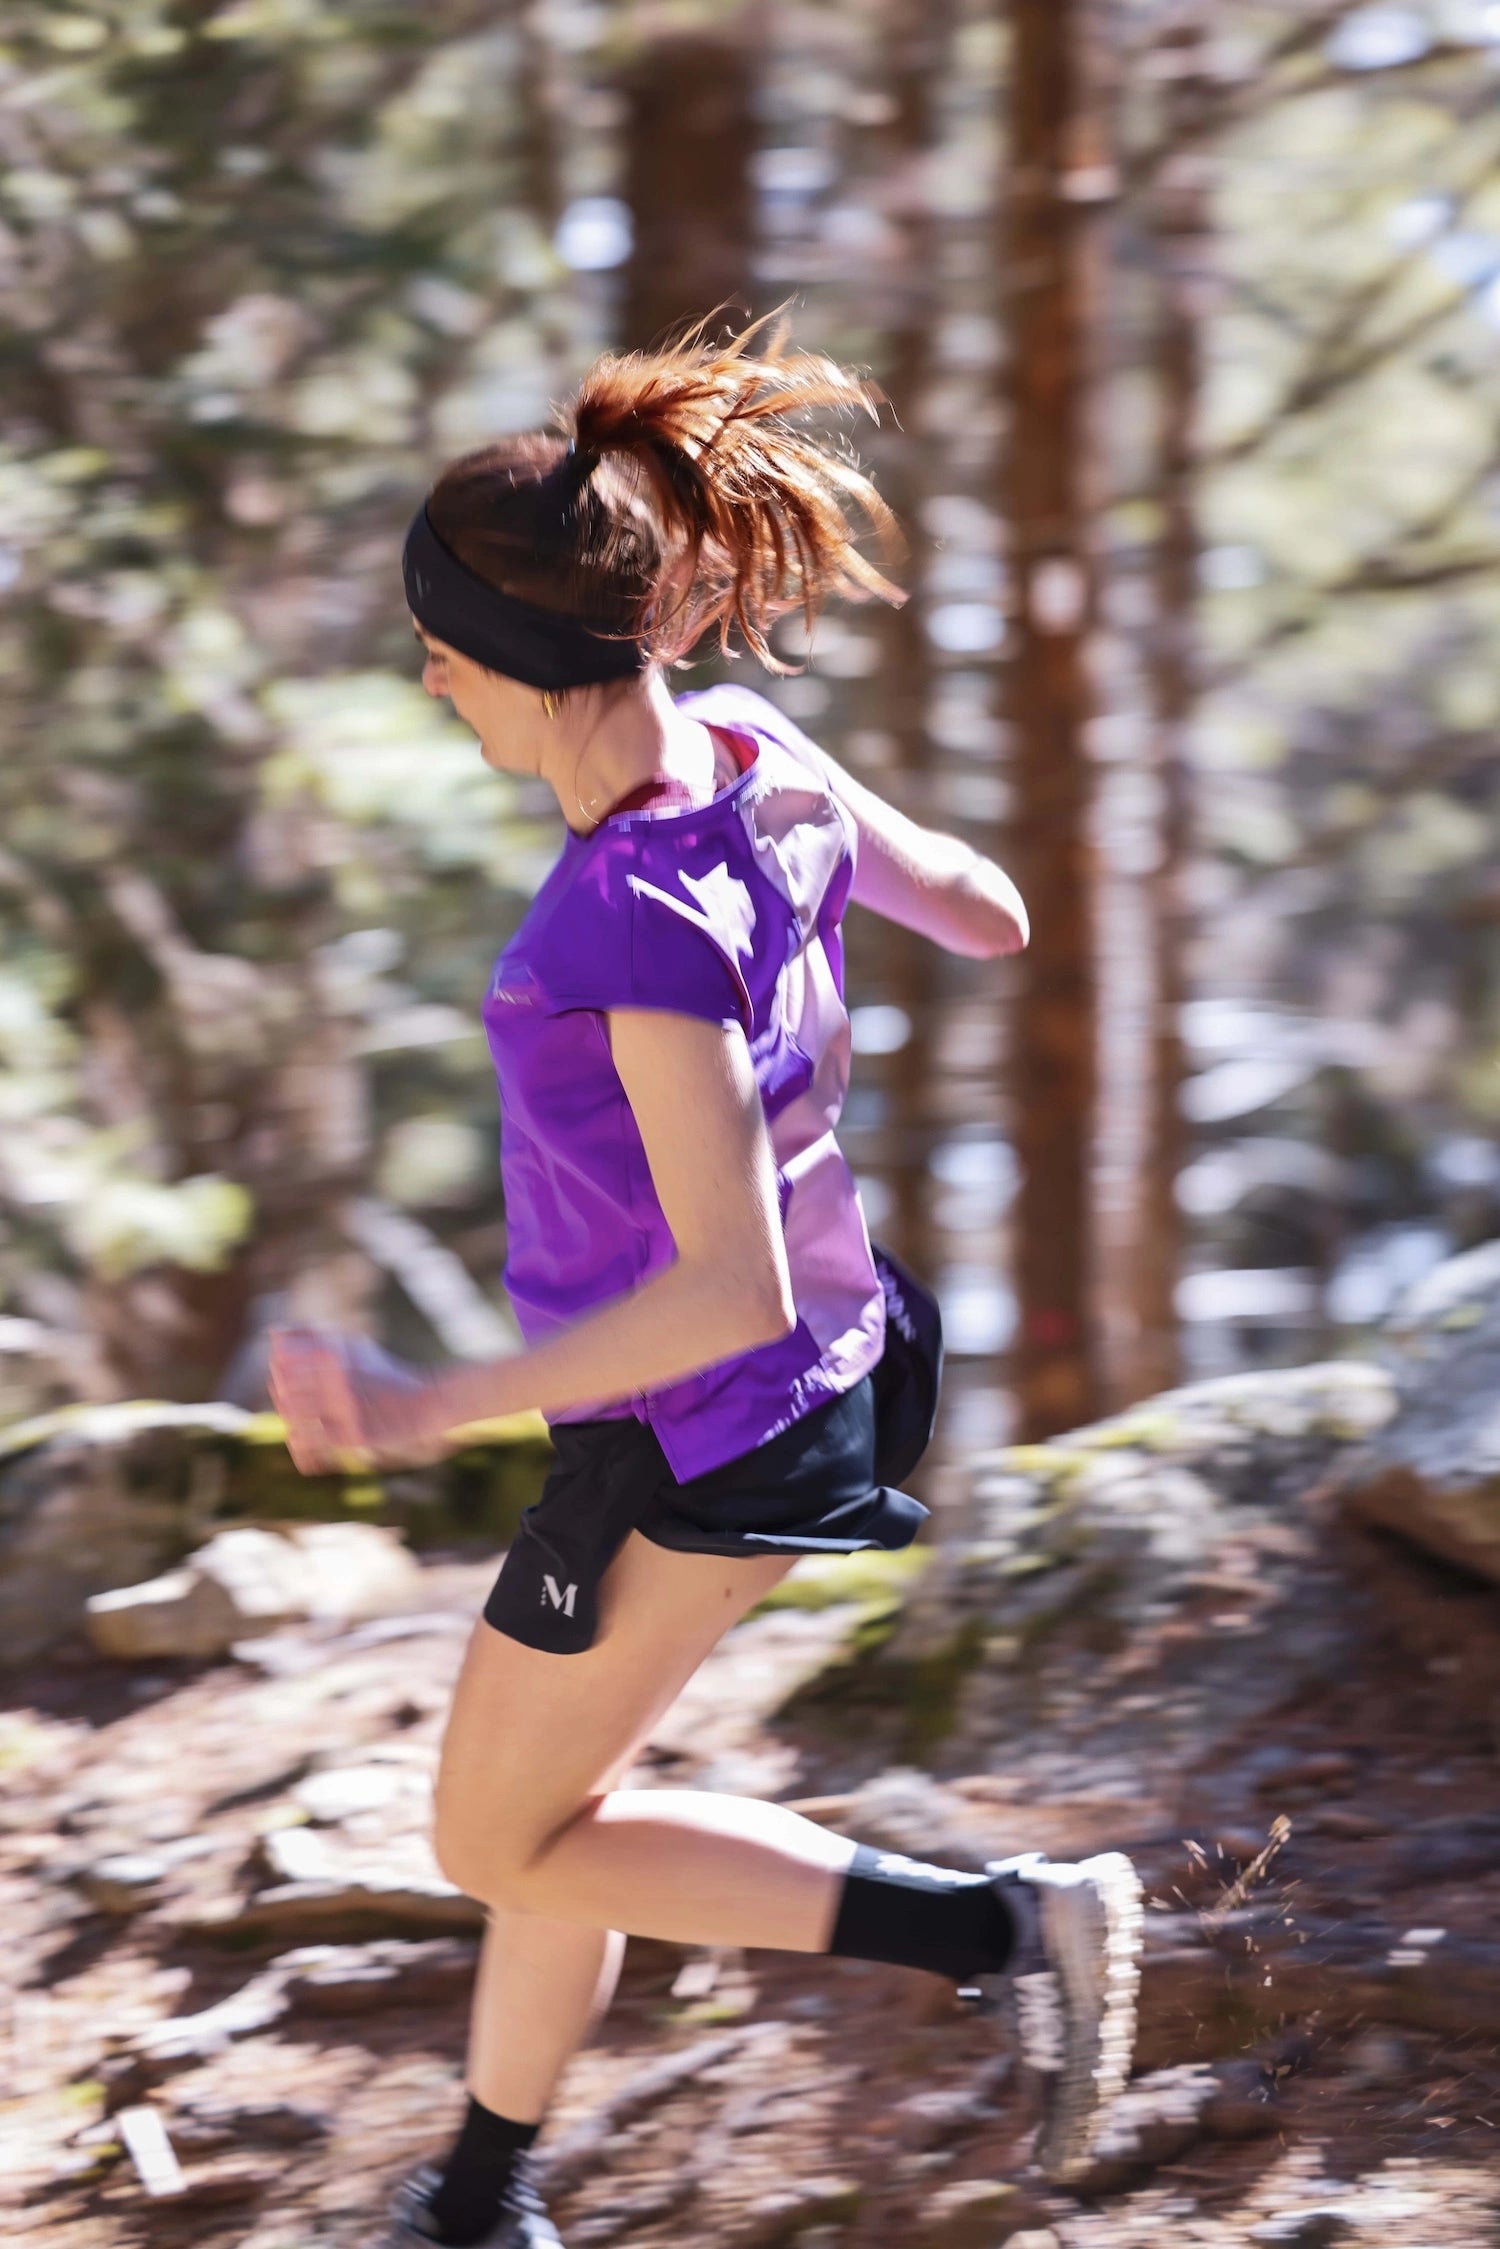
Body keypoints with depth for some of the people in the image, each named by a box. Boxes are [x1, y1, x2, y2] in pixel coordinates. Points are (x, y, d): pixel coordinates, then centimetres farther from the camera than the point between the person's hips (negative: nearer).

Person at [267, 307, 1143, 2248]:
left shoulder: (641, 925, -33)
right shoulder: (763, 766, -10)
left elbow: (735, 1288, -33)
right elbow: (985, 917, 8)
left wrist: (436, 1409, -33)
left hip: (683, 1445, -9)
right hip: (800, 1384, 9)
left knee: (502, 1846, 13)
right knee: (548, 1797, 25)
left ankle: (1007, 1927, 6)